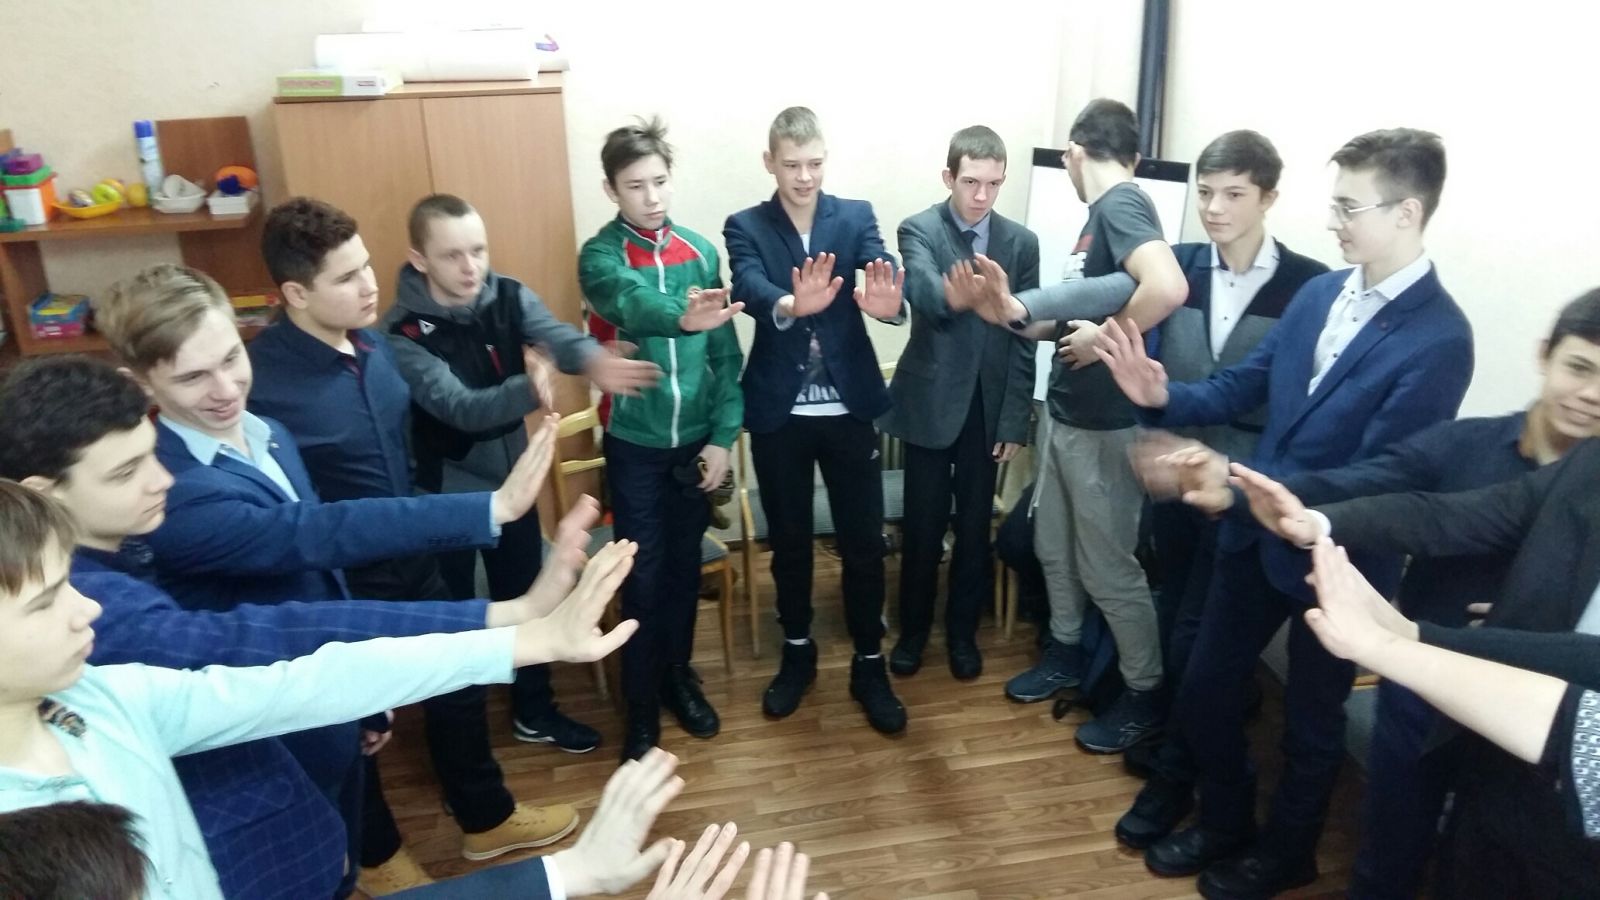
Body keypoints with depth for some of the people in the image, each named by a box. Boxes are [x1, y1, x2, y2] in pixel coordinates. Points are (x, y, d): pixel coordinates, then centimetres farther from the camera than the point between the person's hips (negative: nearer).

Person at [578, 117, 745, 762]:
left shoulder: (700, 252, 1)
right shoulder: (601, 255, -10)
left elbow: (725, 354, 2)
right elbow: (627, 302, -34)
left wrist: (724, 435, -5)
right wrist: (682, 316, -55)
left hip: (695, 440, 3)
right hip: (635, 444, -3)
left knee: (685, 566, 16)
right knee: (643, 576, 5)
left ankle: (679, 676, 35)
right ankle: (641, 704, 22)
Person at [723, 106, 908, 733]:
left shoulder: (856, 216, 2)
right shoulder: (745, 228, -1)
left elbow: (883, 271, -16)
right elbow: (749, 289, -21)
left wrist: (889, 303, -42)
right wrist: (790, 305, -45)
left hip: (848, 407, 1)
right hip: (779, 411, 0)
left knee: (864, 541, 6)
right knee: (789, 540, 13)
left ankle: (869, 664, 23)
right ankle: (797, 653, 32)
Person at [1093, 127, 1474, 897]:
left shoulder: (1438, 339, -22)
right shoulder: (1320, 292, -1)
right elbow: (1241, 386, 3)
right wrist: (1160, 396, -16)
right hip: (1256, 531, 6)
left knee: (1311, 721, 17)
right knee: (1203, 690, 17)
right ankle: (1223, 824, 43)